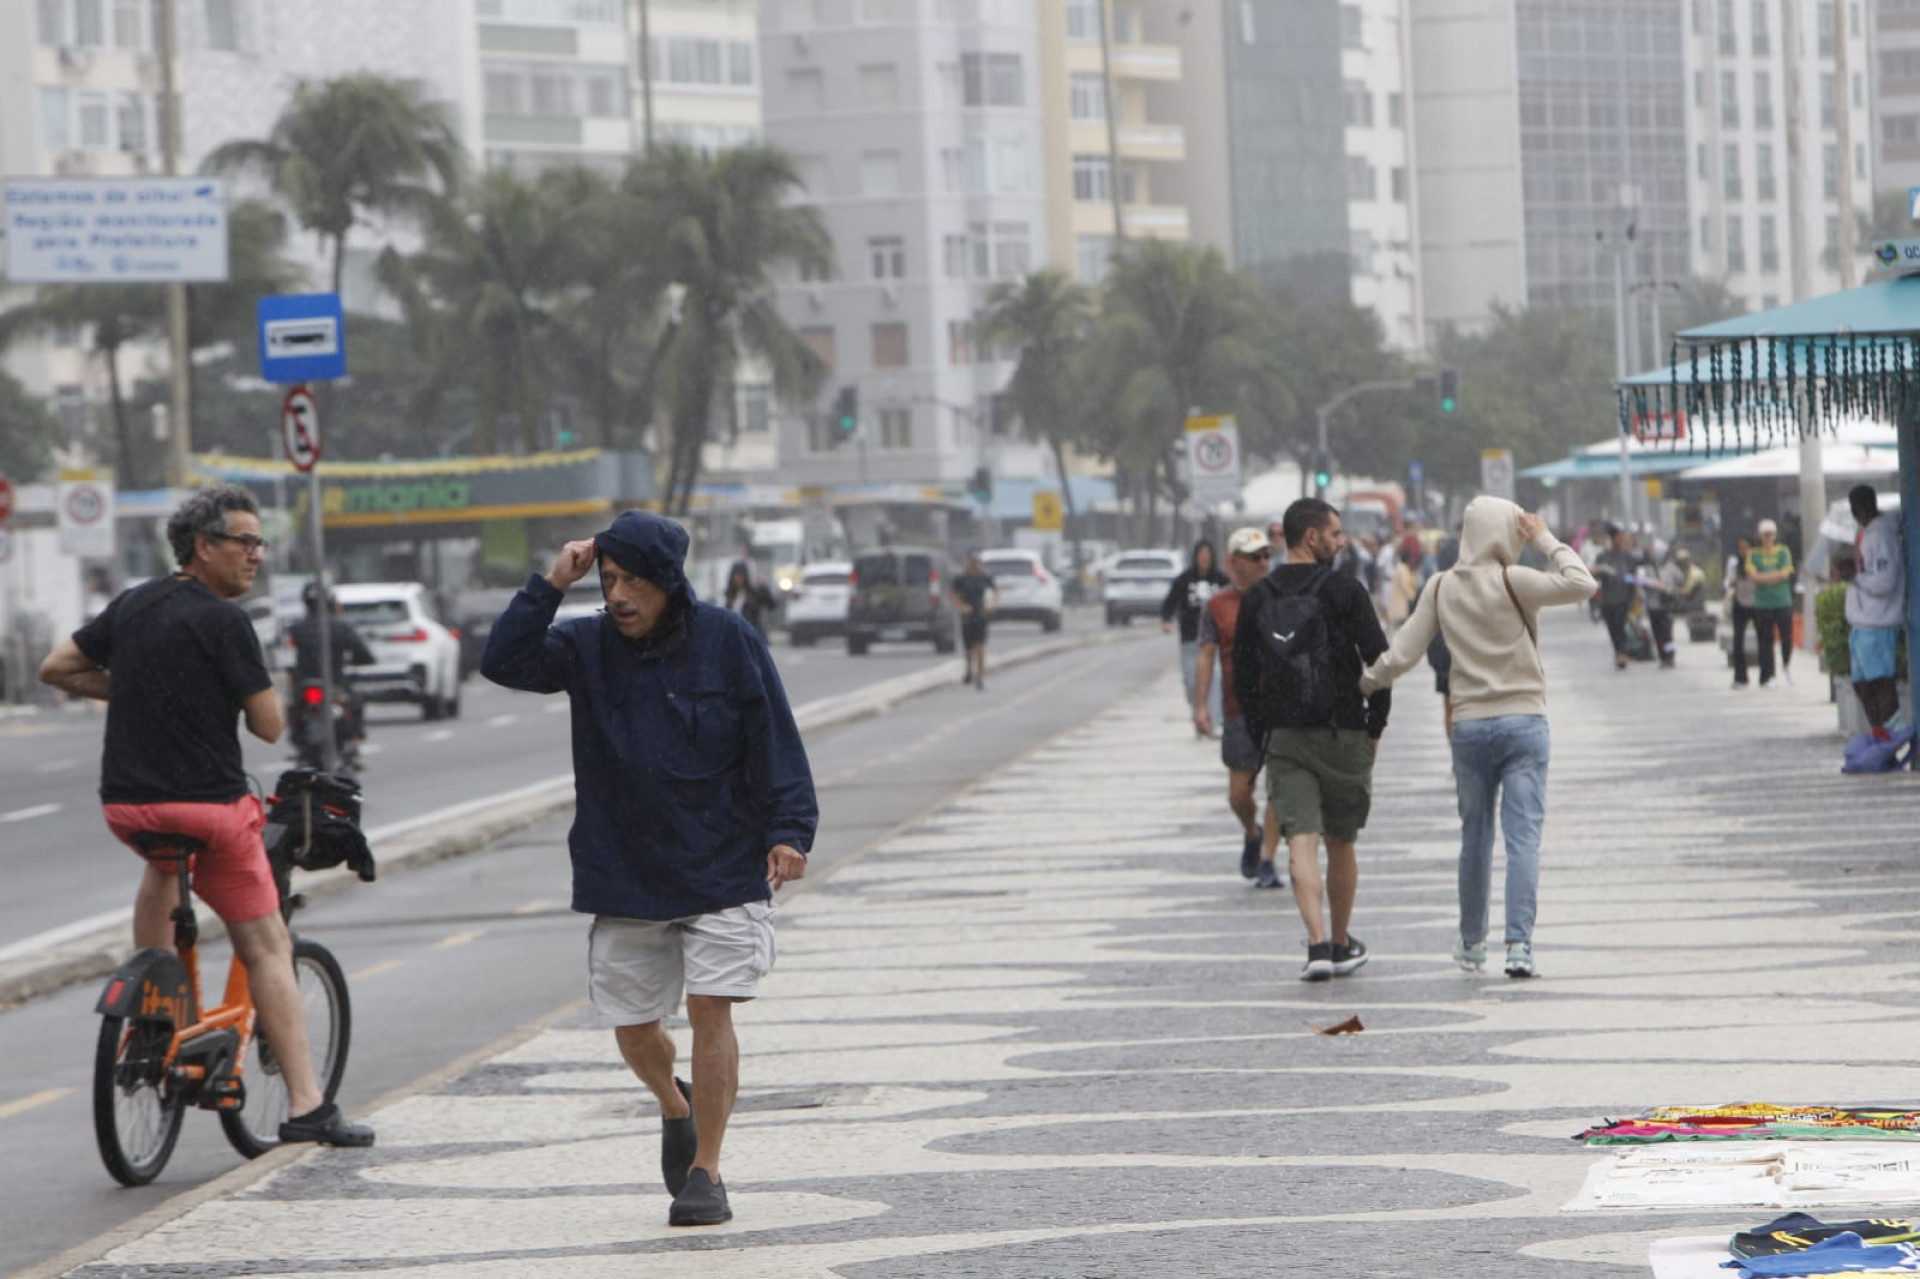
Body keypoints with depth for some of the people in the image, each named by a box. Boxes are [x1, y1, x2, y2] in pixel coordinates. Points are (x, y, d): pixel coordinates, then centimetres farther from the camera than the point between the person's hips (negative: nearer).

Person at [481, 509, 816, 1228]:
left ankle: (705, 1172, 0)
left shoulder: (730, 643, -5)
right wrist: (551, 587, -16)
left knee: (710, 1010, -11)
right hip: (623, 882, 3)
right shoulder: (588, 647, 2)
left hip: (721, 874, -3)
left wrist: (787, 832, -13)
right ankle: (675, 1107, 40)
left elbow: (775, 744, -4)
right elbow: (504, 663, -10)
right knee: (632, 1028, 7)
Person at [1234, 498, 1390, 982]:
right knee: (1341, 843, 13)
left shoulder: (1257, 598, 5)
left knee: (1302, 842, -5)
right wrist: (1375, 725, 2)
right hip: (1343, 736, -2)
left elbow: (1243, 677, 7)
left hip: (1283, 738, 2)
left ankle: (1318, 944, -21)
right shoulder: (1344, 591, -7)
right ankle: (1342, 946, 24)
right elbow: (1380, 660, -10)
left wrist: (1262, 736, 13)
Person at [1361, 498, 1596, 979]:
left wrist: (1365, 682, 19)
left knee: (1474, 837, 15)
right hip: (1523, 723, -3)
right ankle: (1519, 944, -15)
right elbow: (1581, 584, -18)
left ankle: (1472, 944, 26)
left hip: (1468, 726, 3)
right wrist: (1548, 541, -6)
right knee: (1523, 838, -5)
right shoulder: (1512, 582, -9)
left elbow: (1401, 655, 2)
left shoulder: (1441, 588, 2)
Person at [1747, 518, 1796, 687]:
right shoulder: (1753, 554, 5)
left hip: (1783, 602, 1)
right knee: (1766, 641, -1)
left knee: (1787, 637, -2)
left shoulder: (1783, 552, 7)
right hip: (1762, 603, -1)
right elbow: (1754, 575, -7)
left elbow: (1785, 574, -4)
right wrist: (1776, 575, -9)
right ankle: (1767, 677, 7)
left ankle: (1786, 665, 27)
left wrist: (1763, 577, -7)